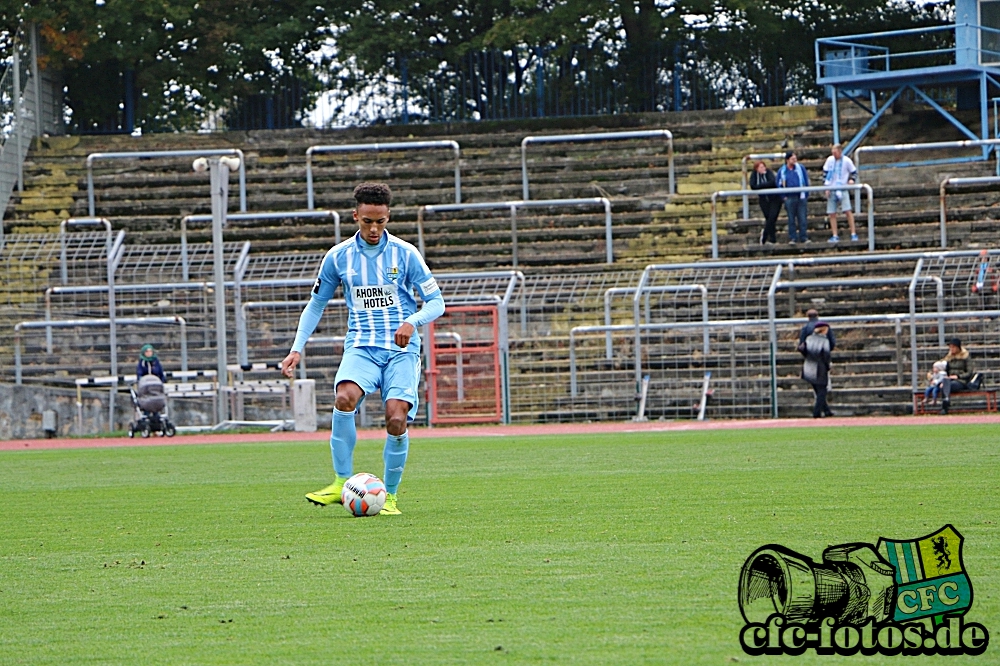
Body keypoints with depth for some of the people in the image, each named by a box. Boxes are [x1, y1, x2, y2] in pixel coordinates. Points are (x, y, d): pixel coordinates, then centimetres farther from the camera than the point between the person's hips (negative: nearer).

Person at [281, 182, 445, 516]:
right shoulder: (338, 257, 5)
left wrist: (412, 321, -18)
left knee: (396, 419, -19)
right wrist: (297, 348, 7)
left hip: (401, 350, -1)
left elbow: (436, 303, 3)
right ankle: (342, 482, -19)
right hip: (361, 347, 1)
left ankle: (390, 495, 1)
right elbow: (316, 305, 17)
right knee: (345, 398, -30)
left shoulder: (405, 253, 1)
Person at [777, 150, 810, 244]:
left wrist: (806, 194, 3)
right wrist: (784, 196, 1)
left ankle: (804, 237, 4)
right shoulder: (782, 171, 3)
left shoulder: (801, 168, 4)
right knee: (791, 219, 3)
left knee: (802, 218, 0)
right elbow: (779, 185, 9)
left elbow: (806, 182, 8)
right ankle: (792, 238, 7)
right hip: (789, 198, 0)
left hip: (801, 197, 0)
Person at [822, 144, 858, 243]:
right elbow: (825, 173, 6)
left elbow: (854, 172, 7)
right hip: (831, 189, 3)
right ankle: (835, 236, 8)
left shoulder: (846, 161, -4)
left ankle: (853, 234, -9)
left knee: (848, 211, -13)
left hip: (843, 189, -3)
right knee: (832, 214, 2)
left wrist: (852, 180, -13)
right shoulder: (830, 160, 1)